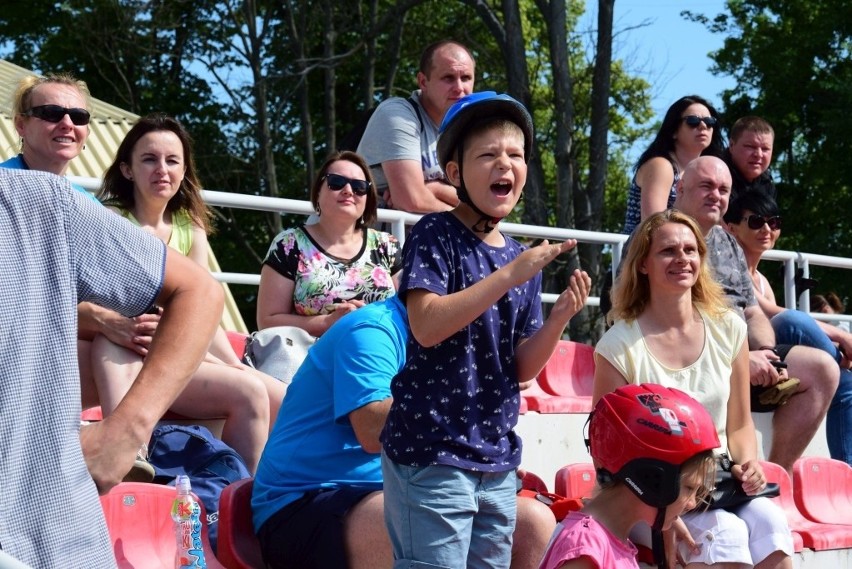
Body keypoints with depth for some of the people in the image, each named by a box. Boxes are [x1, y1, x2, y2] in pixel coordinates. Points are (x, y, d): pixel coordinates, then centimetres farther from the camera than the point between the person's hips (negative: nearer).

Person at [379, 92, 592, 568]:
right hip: (432, 454, -6)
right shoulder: (436, 235, -6)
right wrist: (511, 274, -22)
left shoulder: (524, 259, 11)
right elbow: (427, 326, -21)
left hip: (497, 458, 7)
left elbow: (522, 369, 10)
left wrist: (559, 318, -8)